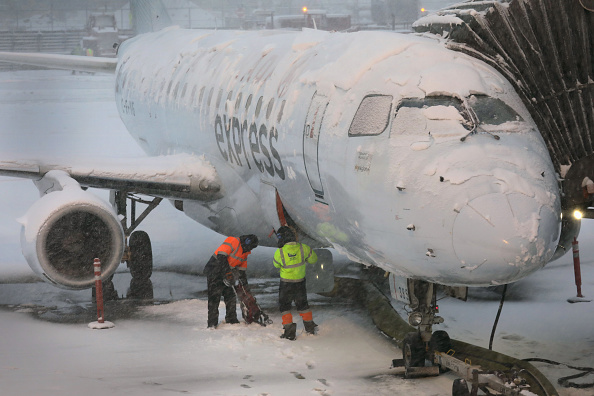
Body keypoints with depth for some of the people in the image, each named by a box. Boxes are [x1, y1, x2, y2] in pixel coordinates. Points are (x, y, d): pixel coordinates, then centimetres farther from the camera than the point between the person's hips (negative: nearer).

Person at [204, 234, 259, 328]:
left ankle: (232, 320, 21)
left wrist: (245, 285, 17)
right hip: (214, 272, -9)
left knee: (231, 297, 10)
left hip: (225, 275, 9)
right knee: (214, 298, -12)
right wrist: (226, 273, -28)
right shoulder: (233, 242, -15)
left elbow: (242, 271, 21)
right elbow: (221, 256, -25)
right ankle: (212, 323, -12)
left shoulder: (245, 253, 14)